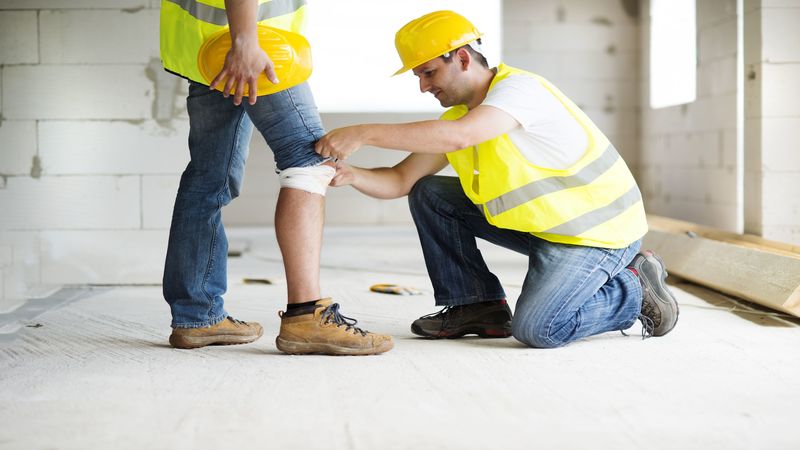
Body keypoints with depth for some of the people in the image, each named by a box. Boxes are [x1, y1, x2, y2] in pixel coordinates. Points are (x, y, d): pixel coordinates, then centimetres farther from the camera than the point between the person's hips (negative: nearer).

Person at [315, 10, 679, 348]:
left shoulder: (519, 87, -23)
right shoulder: (457, 115, 3)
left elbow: (457, 137, -42)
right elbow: (400, 181, 2)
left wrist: (364, 133, -41)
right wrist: (353, 175, -20)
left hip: (599, 230, -8)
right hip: (537, 222, 8)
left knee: (534, 329, -25)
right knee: (429, 195, 1)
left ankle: (634, 290, 1)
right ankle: (479, 307, 8)